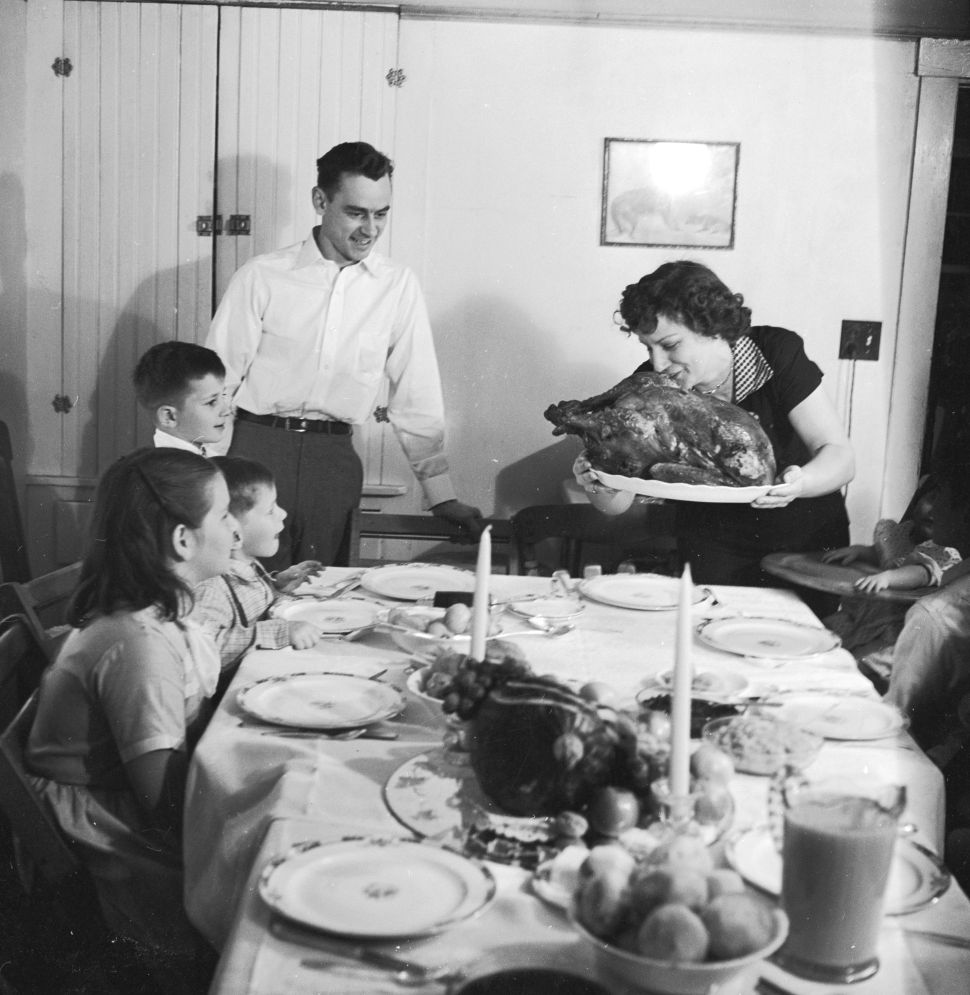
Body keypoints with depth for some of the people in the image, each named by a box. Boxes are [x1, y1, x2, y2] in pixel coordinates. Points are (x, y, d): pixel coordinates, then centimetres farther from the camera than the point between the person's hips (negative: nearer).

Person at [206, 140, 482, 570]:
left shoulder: (398, 286, 3)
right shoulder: (260, 277, -2)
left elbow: (416, 397, 6)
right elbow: (217, 382, 0)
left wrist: (442, 495, 5)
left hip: (333, 459, 2)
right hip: (256, 449, -2)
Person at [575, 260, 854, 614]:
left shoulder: (776, 353, -17)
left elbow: (841, 457, -20)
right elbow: (618, 503, -12)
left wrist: (798, 483, -41)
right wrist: (602, 487, -35)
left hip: (808, 544, 0)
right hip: (713, 550, 1)